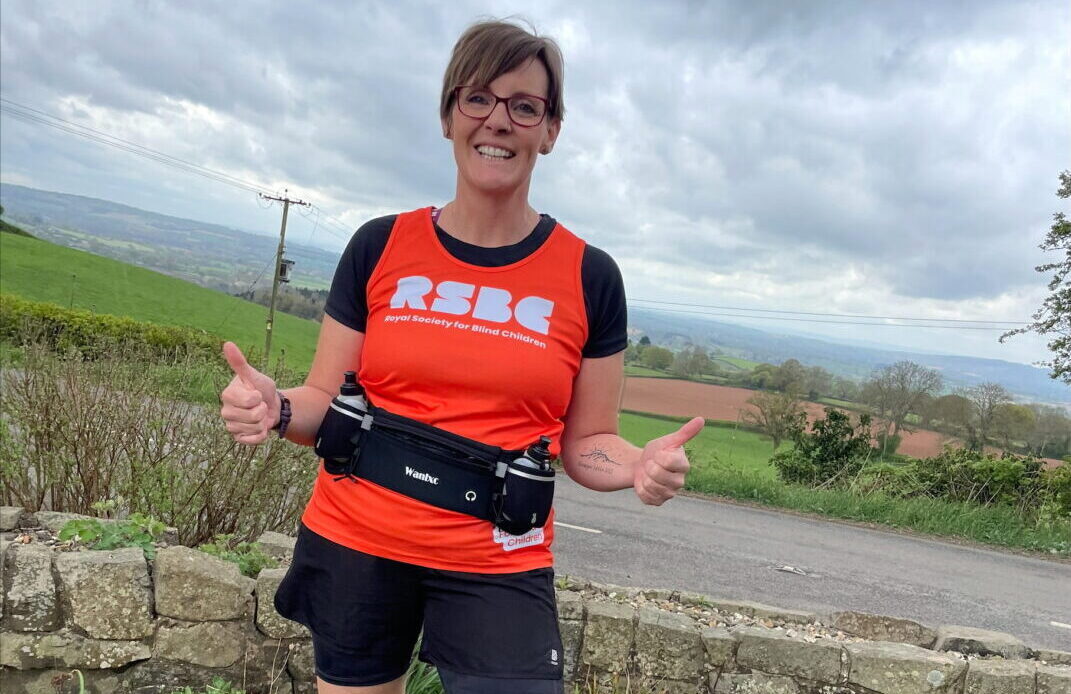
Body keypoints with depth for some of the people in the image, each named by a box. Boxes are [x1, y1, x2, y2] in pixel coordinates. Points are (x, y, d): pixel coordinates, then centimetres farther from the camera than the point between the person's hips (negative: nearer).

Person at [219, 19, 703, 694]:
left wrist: (641, 465, -19)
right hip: (353, 548, 2)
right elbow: (325, 403, 5)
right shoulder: (381, 247, -2)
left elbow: (586, 443, 2)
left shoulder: (589, 277, -4)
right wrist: (276, 407, -17)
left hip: (500, 569, -1)